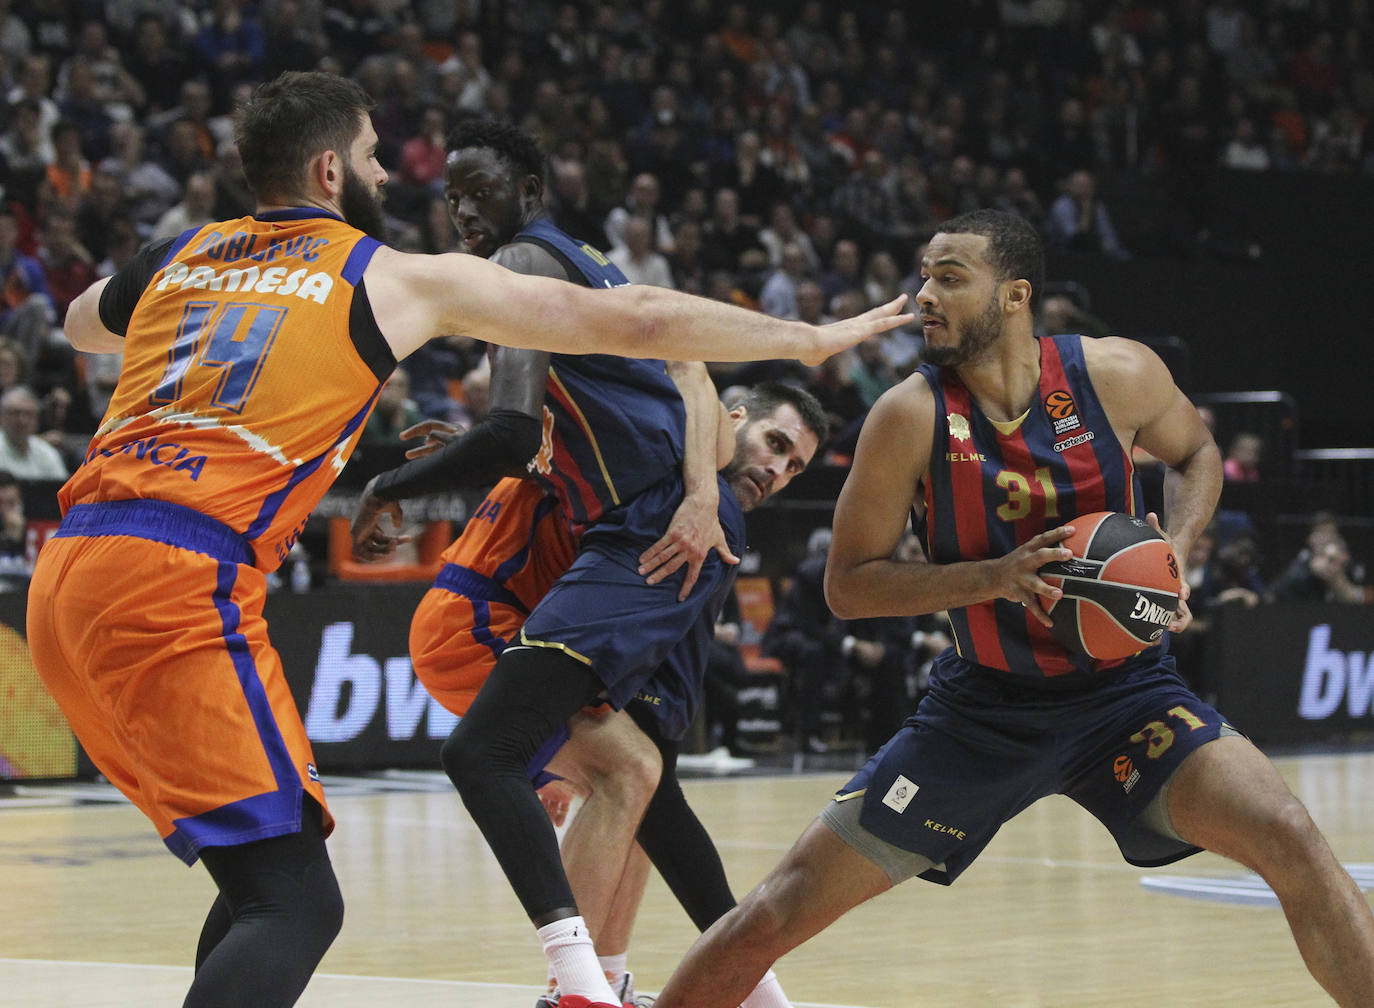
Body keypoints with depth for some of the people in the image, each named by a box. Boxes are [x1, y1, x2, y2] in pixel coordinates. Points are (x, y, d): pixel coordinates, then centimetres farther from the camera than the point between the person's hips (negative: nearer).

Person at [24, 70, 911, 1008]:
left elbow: (82, 325, 47)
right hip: (178, 583, -7)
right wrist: (811, 339, 24)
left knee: (264, 879, 18)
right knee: (293, 903, -10)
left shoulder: (177, 258, 22)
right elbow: (632, 321, 14)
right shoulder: (400, 277, 8)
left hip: (64, 577, 7)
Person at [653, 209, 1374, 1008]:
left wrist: (1176, 553, -9)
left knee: (1294, 844, -22)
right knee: (783, 910, -3)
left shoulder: (1117, 375, -11)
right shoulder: (913, 416, -15)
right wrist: (995, 577, -24)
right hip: (983, 708, 0)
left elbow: (1197, 452, 11)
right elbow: (848, 584, -9)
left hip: (1125, 688, 0)